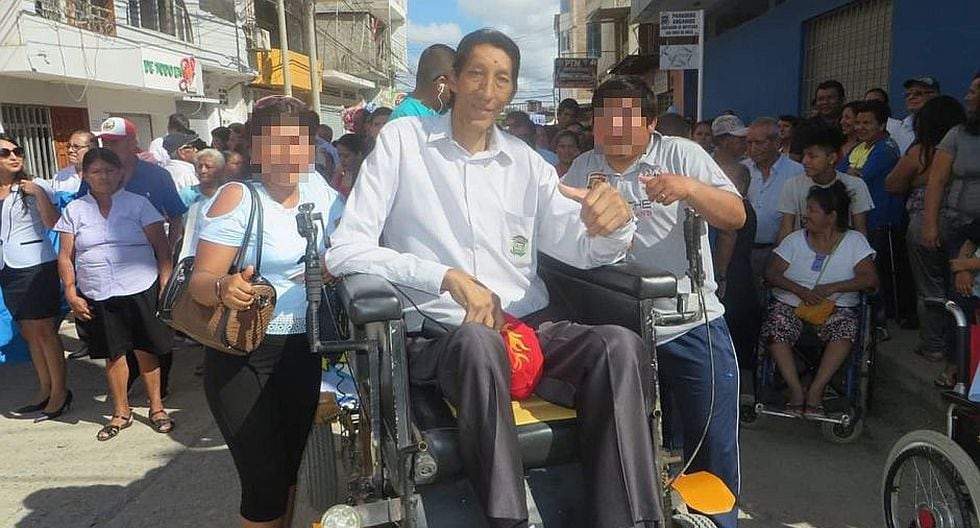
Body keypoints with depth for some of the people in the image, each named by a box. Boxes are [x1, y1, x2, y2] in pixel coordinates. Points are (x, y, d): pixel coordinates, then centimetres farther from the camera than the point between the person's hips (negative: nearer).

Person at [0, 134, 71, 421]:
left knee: (43, 330, -3)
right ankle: (45, 388, 22)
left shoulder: (35, 186, -5)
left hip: (37, 266, -6)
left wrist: (39, 194, -24)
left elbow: (52, 222, -17)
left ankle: (60, 390, 6)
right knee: (29, 332, 12)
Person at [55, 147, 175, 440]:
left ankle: (156, 408, 20)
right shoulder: (74, 210, 8)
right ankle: (121, 412, 26)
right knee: (113, 354, 10)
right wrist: (71, 294, -2)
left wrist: (166, 285, -11)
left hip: (141, 292, -2)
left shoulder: (138, 203, 1)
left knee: (145, 350, 4)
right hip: (96, 297, 2)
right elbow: (65, 257, 9)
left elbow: (162, 248, -2)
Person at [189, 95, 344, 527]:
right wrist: (224, 288, -40)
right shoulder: (238, 198, -12)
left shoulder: (320, 193, 3)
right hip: (243, 355, -5)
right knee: (265, 480, -4)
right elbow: (200, 280, -18)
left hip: (302, 350, 5)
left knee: (291, 464, 19)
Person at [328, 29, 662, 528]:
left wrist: (613, 223, -18)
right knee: (479, 342, -38)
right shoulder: (402, 139, 1)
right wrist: (449, 277, -20)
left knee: (619, 344, -23)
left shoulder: (525, 160, 13)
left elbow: (583, 249, 7)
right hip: (439, 335, -4)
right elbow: (345, 250, -7)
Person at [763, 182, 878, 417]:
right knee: (774, 329, -30)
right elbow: (771, 272, 2)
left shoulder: (854, 241, 7)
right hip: (790, 303, 1)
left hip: (836, 306, -1)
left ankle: (816, 389, -25)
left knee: (846, 330, -34)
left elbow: (870, 279, -4)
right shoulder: (795, 240, 11)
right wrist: (800, 290, -16)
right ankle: (795, 388, -22)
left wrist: (830, 288, -16)